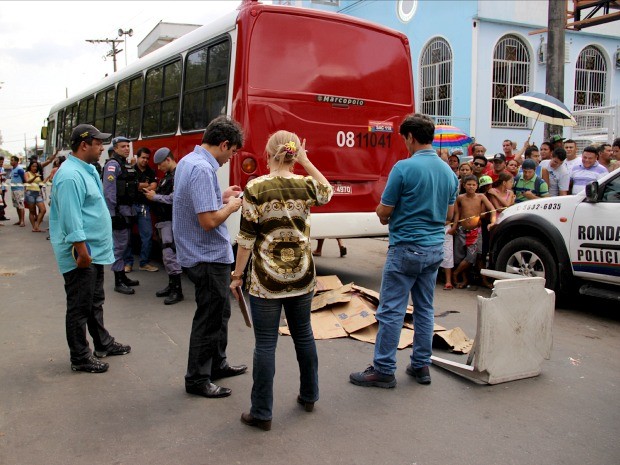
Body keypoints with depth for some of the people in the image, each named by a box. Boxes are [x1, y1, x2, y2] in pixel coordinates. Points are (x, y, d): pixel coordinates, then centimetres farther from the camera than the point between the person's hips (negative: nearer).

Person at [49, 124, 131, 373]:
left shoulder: (87, 170, 12)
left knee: (95, 301, 21)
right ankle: (80, 358, 12)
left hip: (94, 250, 10)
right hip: (81, 254, -10)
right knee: (80, 306, 1)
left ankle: (103, 343, 36)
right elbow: (71, 218, -26)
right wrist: (82, 251, -26)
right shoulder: (70, 175, -21)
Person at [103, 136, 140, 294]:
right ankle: (118, 282, -3)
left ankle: (122, 276, 25)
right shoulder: (113, 165, -13)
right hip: (118, 210, -9)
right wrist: (113, 215, -24)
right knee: (119, 245, -7)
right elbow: (109, 192, -20)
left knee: (124, 244, 15)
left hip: (127, 209, 9)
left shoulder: (127, 165, 16)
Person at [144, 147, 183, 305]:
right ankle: (171, 285, 21)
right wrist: (153, 193, 4)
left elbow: (174, 198, -23)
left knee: (169, 254, -10)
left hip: (171, 221, -10)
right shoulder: (168, 175, 19)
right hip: (164, 220, 10)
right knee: (167, 254, 13)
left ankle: (177, 290, -5)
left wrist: (155, 197, -13)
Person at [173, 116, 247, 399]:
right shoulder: (202, 169, -24)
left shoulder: (188, 161, 8)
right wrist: (232, 206, -12)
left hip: (206, 255, 10)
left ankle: (217, 364, 36)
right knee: (209, 319, 3)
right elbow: (209, 221, -29)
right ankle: (197, 379, 17)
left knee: (220, 311, 22)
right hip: (209, 257, -10)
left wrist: (221, 197, 11)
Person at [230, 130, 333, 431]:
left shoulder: (255, 188, -11)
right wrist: (306, 161, 15)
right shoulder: (306, 186, -2)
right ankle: (309, 396, 35)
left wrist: (237, 274, 1)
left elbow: (246, 238, -9)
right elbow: (327, 192, 22)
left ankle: (262, 413, 11)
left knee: (265, 344, 3)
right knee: (303, 334, 20)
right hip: (302, 277, 4)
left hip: (266, 279, -4)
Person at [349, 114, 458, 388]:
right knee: (425, 309, 15)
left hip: (406, 248, -7)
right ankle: (421, 366, 22)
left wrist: (383, 213, 11)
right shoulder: (448, 171, 7)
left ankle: (383, 370, 7)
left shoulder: (404, 168, -15)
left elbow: (383, 211, -10)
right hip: (435, 248, 7)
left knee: (392, 310, 0)